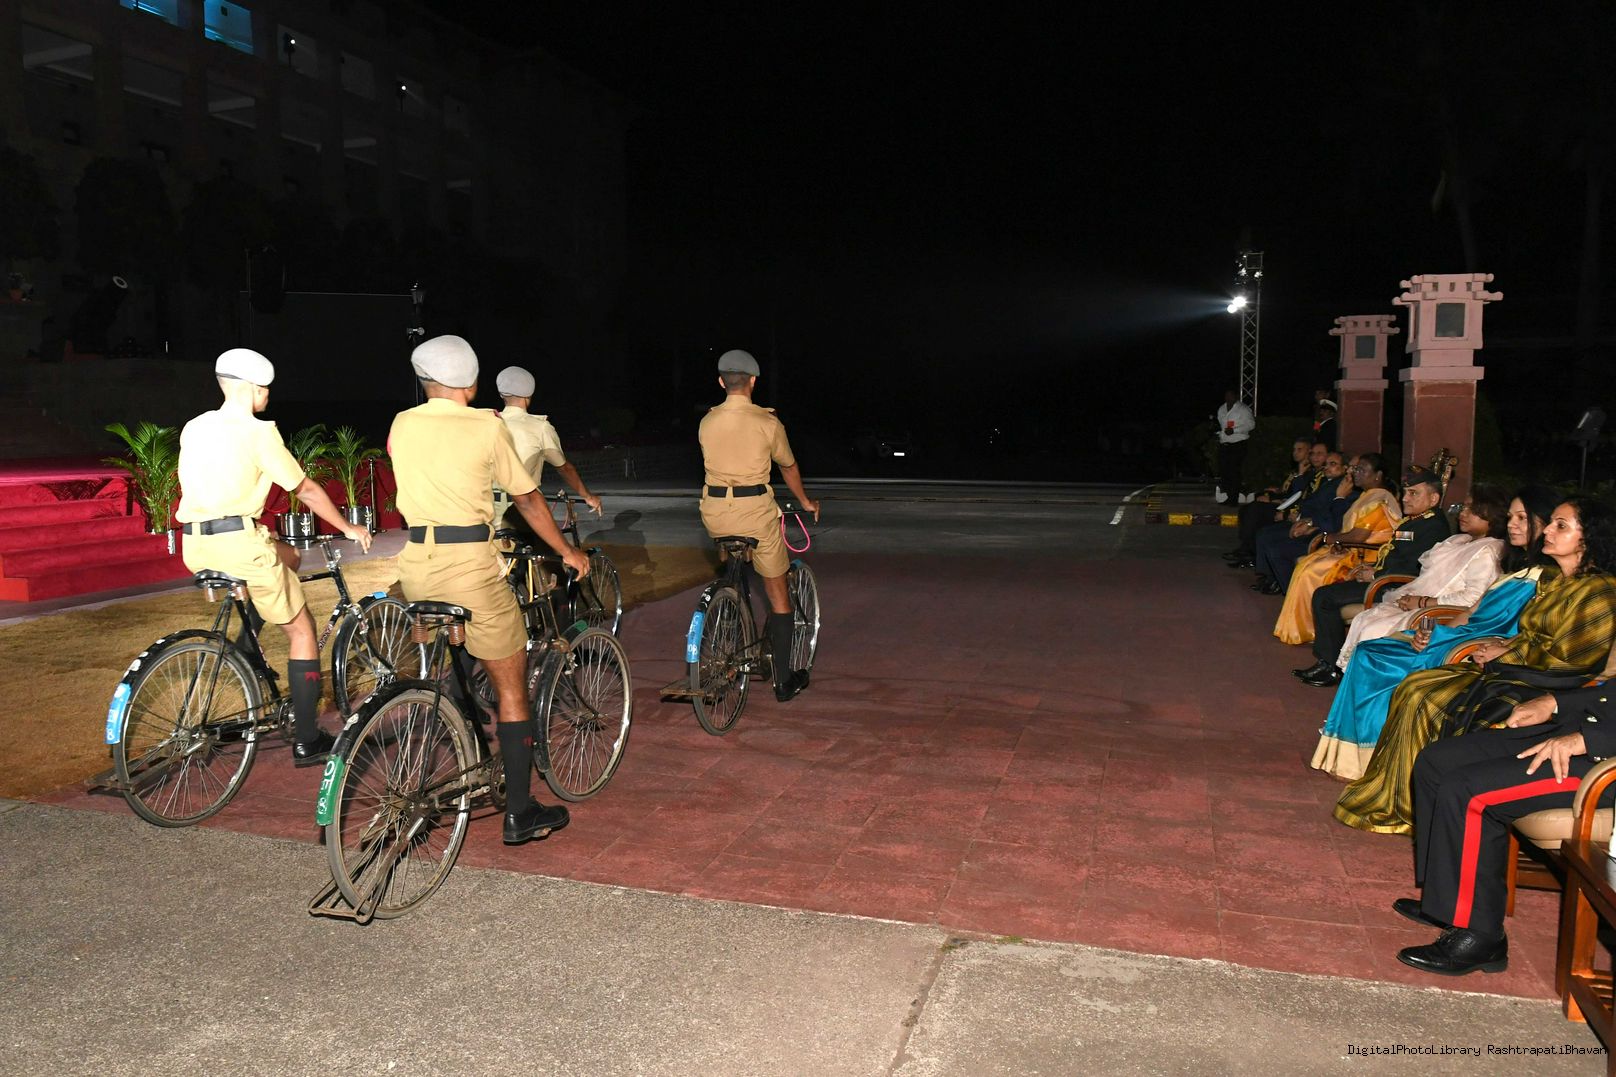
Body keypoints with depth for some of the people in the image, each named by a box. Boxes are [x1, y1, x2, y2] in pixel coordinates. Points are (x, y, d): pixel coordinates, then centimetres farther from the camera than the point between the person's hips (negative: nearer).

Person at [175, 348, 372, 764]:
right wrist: (348, 528, 10)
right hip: (239, 542, -7)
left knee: (287, 557, 32)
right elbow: (306, 490, -2)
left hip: (196, 547, 7)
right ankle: (307, 742, 8)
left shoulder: (194, 428, 14)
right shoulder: (258, 432, -7)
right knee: (302, 631, 6)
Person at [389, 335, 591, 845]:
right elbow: (527, 499, 3)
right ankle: (520, 813, 7)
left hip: (416, 562, 5)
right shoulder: (487, 426, -2)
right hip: (470, 562, -5)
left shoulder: (402, 425, 9)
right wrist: (567, 551, 14)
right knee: (510, 686, 4)